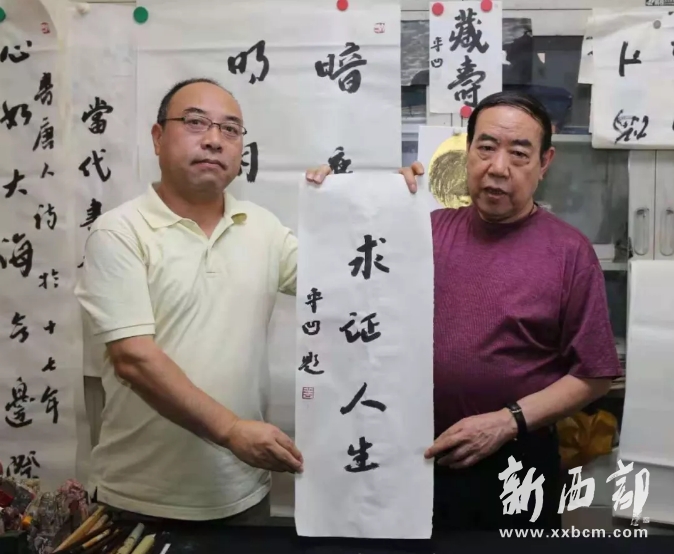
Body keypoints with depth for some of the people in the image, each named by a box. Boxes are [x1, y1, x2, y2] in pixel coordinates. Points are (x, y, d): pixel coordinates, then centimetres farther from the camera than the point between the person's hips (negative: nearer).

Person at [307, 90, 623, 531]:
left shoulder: (570, 251, -8)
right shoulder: (430, 229, 2)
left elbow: (595, 374, -5)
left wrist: (509, 421, -15)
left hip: (514, 465, -3)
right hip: (421, 454, 3)